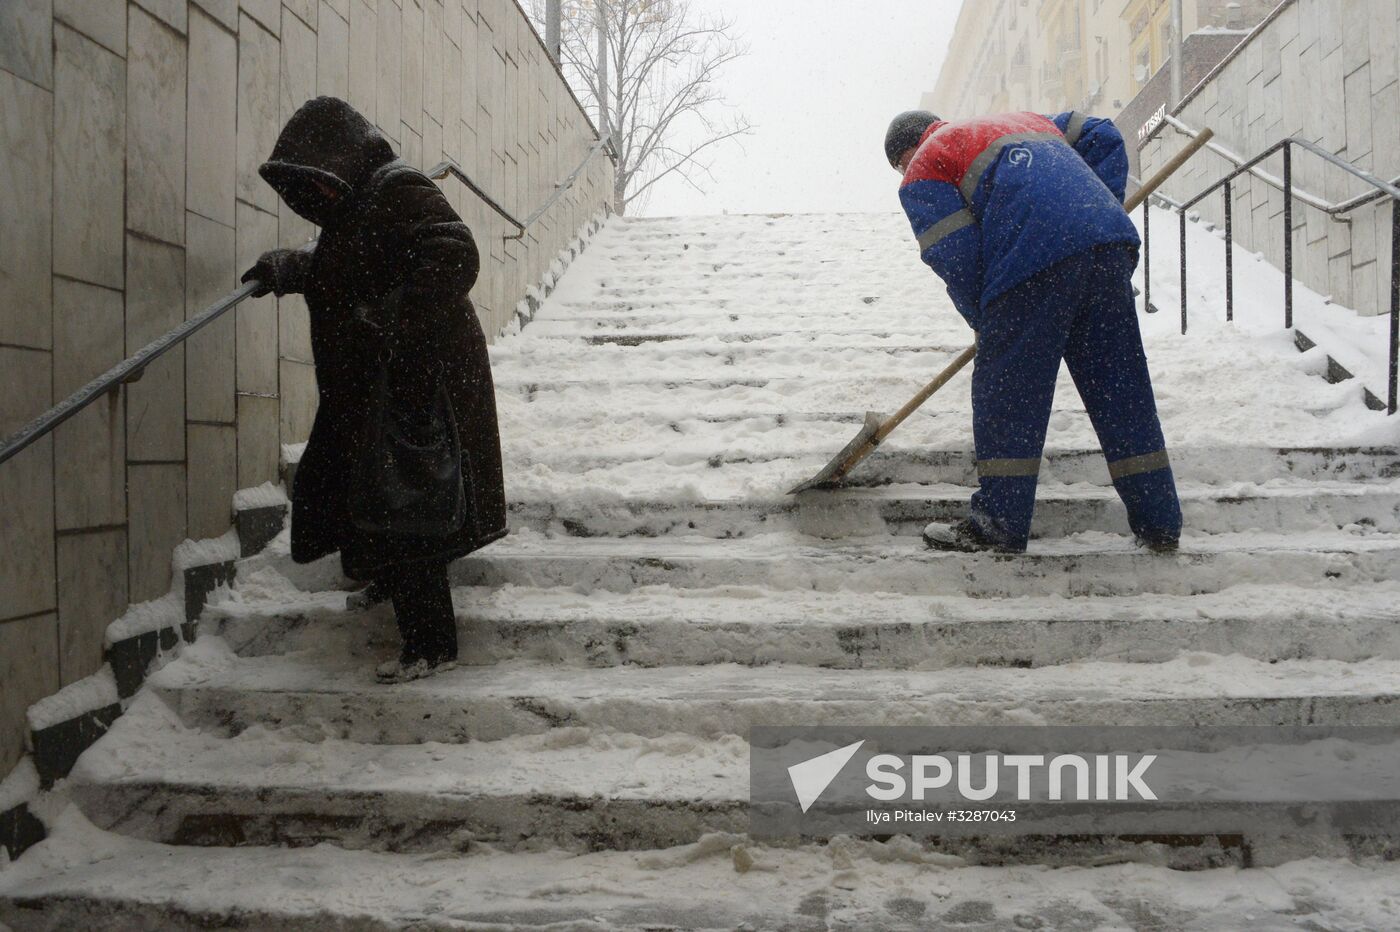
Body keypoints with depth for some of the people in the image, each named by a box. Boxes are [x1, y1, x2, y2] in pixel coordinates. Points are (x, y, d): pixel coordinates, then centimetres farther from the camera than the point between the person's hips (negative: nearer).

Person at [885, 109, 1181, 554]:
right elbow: (1102, 137, 30)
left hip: (1035, 255, -6)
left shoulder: (924, 171, 16)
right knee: (1122, 388, 11)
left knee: (1007, 392, 4)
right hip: (1110, 242, 7)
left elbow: (954, 257, 4)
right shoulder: (1024, 121, 37)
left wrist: (985, 323, 16)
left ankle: (999, 525, 8)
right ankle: (1159, 524, 15)